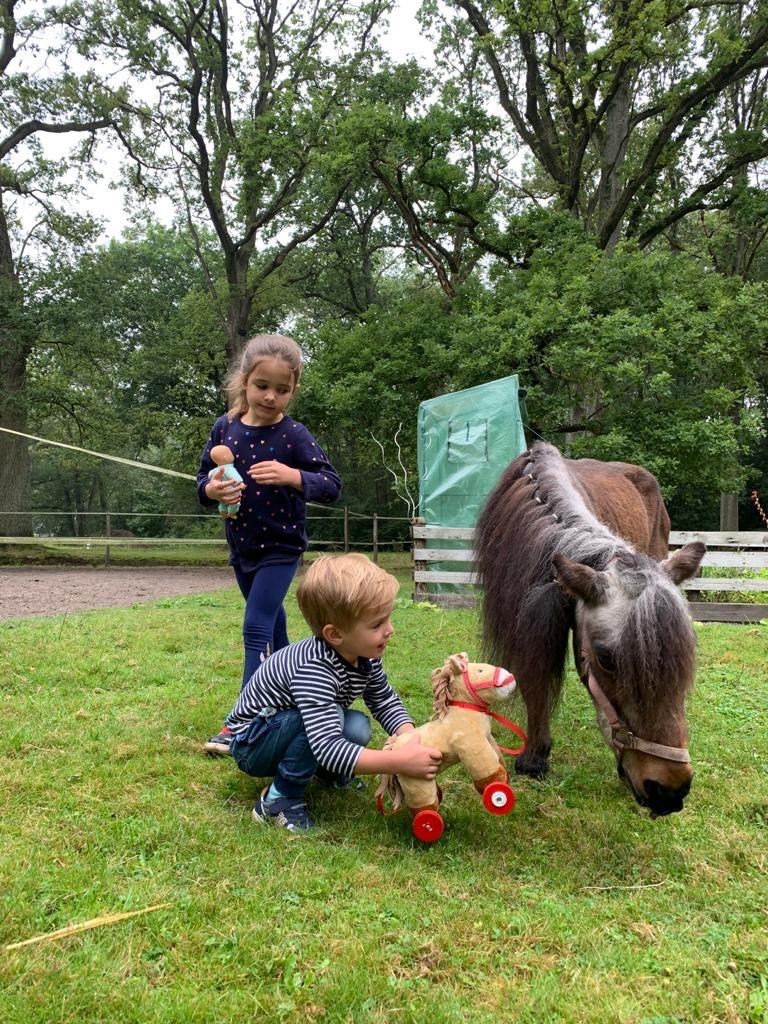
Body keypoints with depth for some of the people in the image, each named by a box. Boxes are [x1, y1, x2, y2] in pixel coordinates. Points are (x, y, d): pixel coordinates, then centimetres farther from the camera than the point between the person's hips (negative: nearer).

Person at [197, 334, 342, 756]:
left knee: (256, 629, -12)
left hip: (280, 548, -5)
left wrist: (292, 476, -35)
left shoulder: (294, 435, -15)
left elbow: (332, 485, -17)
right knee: (273, 628, 19)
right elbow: (202, 480, 5)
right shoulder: (224, 428, -3)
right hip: (241, 547, 5)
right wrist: (212, 489, -19)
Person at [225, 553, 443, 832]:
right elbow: (328, 748, -45)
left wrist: (411, 739, -18)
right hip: (251, 744, -8)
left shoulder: (364, 656, -13)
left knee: (357, 728, -18)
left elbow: (386, 702, 1)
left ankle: (329, 773, 11)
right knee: (331, 716, -32)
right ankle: (280, 799, -15)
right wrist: (400, 761, -47)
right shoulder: (313, 669, -38)